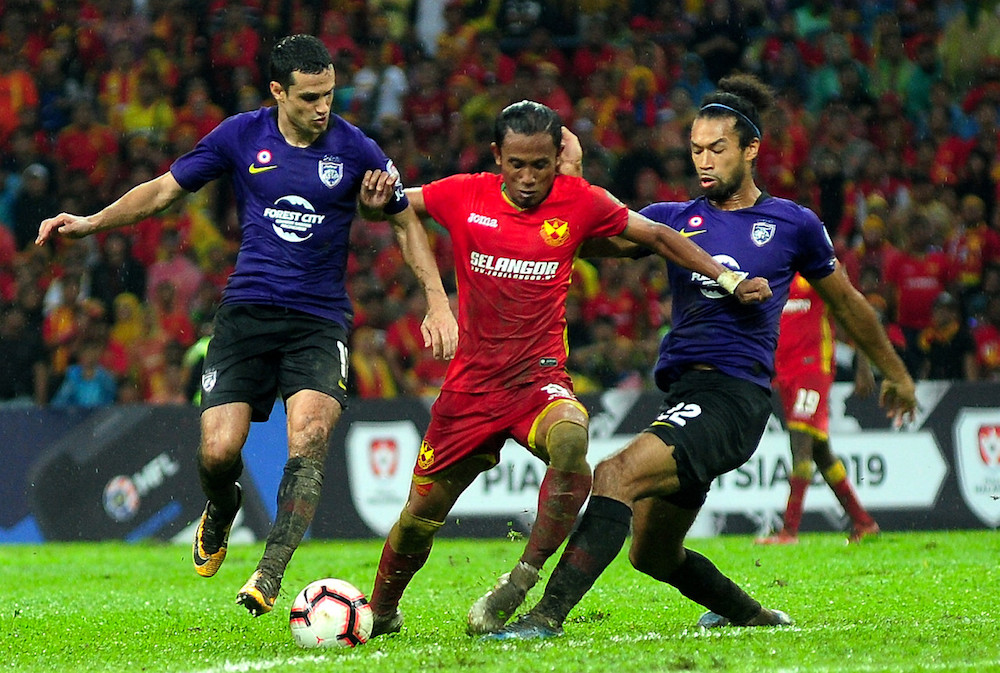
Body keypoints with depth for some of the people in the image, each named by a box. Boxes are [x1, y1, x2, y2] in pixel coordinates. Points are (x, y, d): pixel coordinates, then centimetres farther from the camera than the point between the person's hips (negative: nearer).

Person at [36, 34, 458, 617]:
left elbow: (407, 223, 9)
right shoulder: (241, 136, 1)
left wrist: (439, 302, 1)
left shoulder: (355, 149, -2)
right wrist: (91, 222, 1)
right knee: (219, 451, -10)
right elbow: (166, 189, 11)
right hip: (248, 310, 1)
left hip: (320, 321, -1)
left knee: (309, 436, -25)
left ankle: (270, 574, -24)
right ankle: (221, 509, 27)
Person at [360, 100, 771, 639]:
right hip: (471, 383, 2)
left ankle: (523, 579, -26)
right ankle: (379, 615, 35)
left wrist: (728, 280, 1)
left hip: (540, 377, -2)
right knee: (421, 513, 7)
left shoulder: (579, 202, -4)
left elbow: (657, 236, 6)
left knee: (569, 438, -37)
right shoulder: (463, 197, -2)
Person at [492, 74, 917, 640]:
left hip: (735, 397, -6)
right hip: (684, 395, 6)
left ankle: (548, 615, -35)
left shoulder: (792, 225, 7)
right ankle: (751, 615, 36)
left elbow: (846, 302, 20)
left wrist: (896, 373, 31)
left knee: (618, 474, -27)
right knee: (652, 553, 13)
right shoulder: (677, 218, 15)